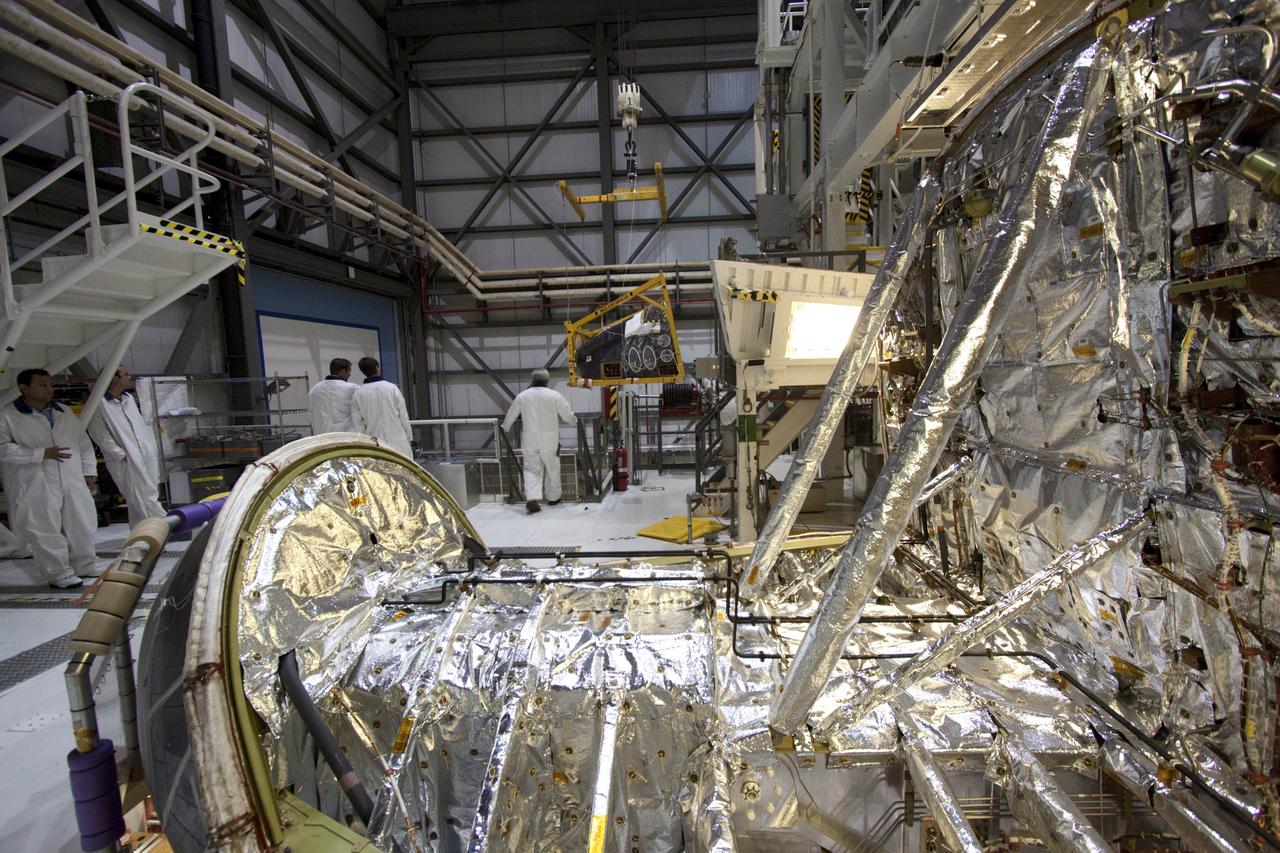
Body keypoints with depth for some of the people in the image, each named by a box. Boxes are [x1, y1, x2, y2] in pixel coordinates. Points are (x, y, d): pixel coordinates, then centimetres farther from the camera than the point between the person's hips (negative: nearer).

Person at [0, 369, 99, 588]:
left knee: (83, 525, 8)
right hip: (36, 488, -4)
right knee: (46, 531, 0)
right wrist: (41, 453, -18)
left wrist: (89, 471, 12)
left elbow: (84, 444, 18)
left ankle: (86, 568, 22)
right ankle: (59, 573, 11)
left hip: (73, 482, 5)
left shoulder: (65, 414, 14)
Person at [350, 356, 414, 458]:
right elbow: (403, 416, -2)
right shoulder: (392, 388, -6)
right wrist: (409, 438, 8)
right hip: (397, 441, -2)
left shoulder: (358, 393, -1)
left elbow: (357, 423, 3)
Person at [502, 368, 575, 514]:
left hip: (529, 440, 2)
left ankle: (531, 498, -7)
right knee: (552, 468, 14)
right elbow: (569, 417, -2)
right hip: (549, 440, -1)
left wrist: (504, 428, 32)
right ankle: (553, 497, 25)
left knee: (532, 469, 8)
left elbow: (510, 416, 13)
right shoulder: (555, 395, -6)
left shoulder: (522, 396, 2)